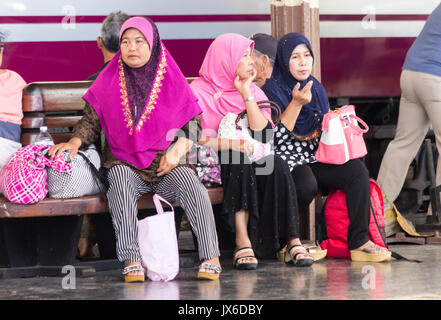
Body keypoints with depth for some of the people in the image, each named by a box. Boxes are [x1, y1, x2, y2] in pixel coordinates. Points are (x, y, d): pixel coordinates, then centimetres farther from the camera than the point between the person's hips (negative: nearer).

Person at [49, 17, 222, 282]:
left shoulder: (171, 81, 7)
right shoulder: (109, 83, 10)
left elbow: (192, 125, 8)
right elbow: (91, 121, 11)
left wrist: (178, 150, -10)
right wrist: (76, 141, -9)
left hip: (166, 162, 0)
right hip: (124, 162, 0)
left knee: (191, 183, -31)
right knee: (121, 182, -35)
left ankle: (211, 257, -33)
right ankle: (132, 261, -37)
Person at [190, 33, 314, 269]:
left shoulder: (252, 90, 13)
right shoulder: (198, 91, 0)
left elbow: (264, 134, -3)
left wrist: (246, 94, -6)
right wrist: (230, 144, -26)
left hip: (250, 158, 4)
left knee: (276, 166, -28)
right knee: (240, 164, -36)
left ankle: (292, 241, -32)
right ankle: (242, 242, -40)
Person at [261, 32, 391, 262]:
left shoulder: (316, 88, 15)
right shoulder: (272, 90, -5)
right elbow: (275, 137, -16)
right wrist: (296, 103, -22)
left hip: (317, 159, 6)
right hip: (285, 162, -6)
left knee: (358, 170, -19)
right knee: (306, 185, -36)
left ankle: (359, 242, -21)